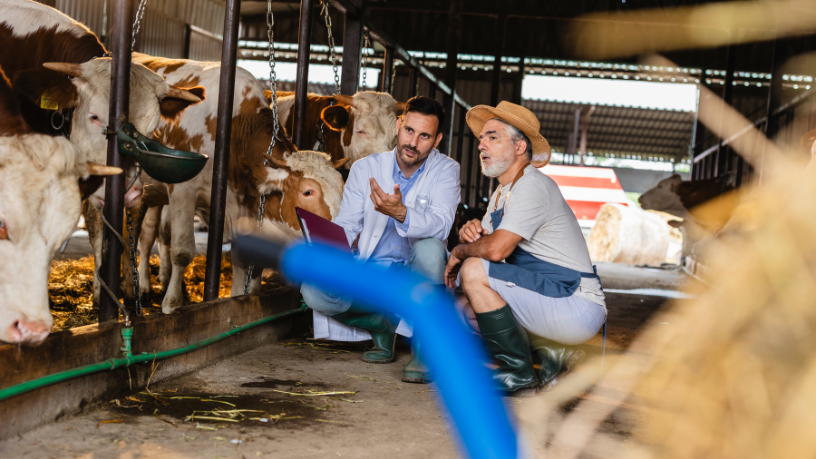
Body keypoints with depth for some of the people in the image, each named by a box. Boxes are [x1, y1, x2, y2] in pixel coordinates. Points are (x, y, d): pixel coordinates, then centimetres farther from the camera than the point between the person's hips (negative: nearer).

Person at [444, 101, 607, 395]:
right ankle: (552, 354, 6)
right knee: (465, 309, 10)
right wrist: (471, 233, -8)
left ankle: (519, 373, -9)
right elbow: (483, 244, 15)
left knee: (474, 272, -21)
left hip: (577, 307, -10)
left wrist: (459, 253, -8)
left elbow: (497, 249, -28)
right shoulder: (503, 192, 16)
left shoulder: (532, 186, -16)